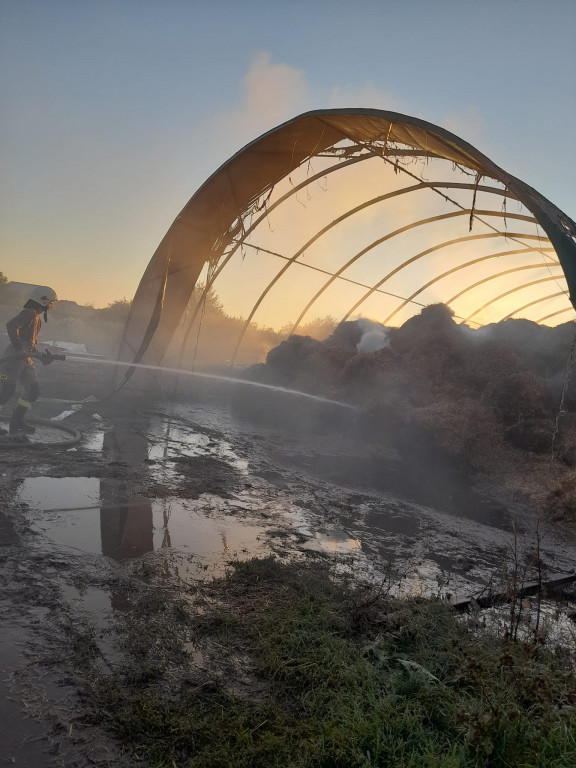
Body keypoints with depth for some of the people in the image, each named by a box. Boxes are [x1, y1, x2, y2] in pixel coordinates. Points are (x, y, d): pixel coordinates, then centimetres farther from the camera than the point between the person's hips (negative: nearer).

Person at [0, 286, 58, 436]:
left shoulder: (37, 318, 24)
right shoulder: (29, 313, -8)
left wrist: (41, 356, 18)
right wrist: (18, 347, -26)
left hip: (25, 358, 10)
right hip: (14, 356, -10)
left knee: (33, 390, 4)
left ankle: (17, 423, 9)